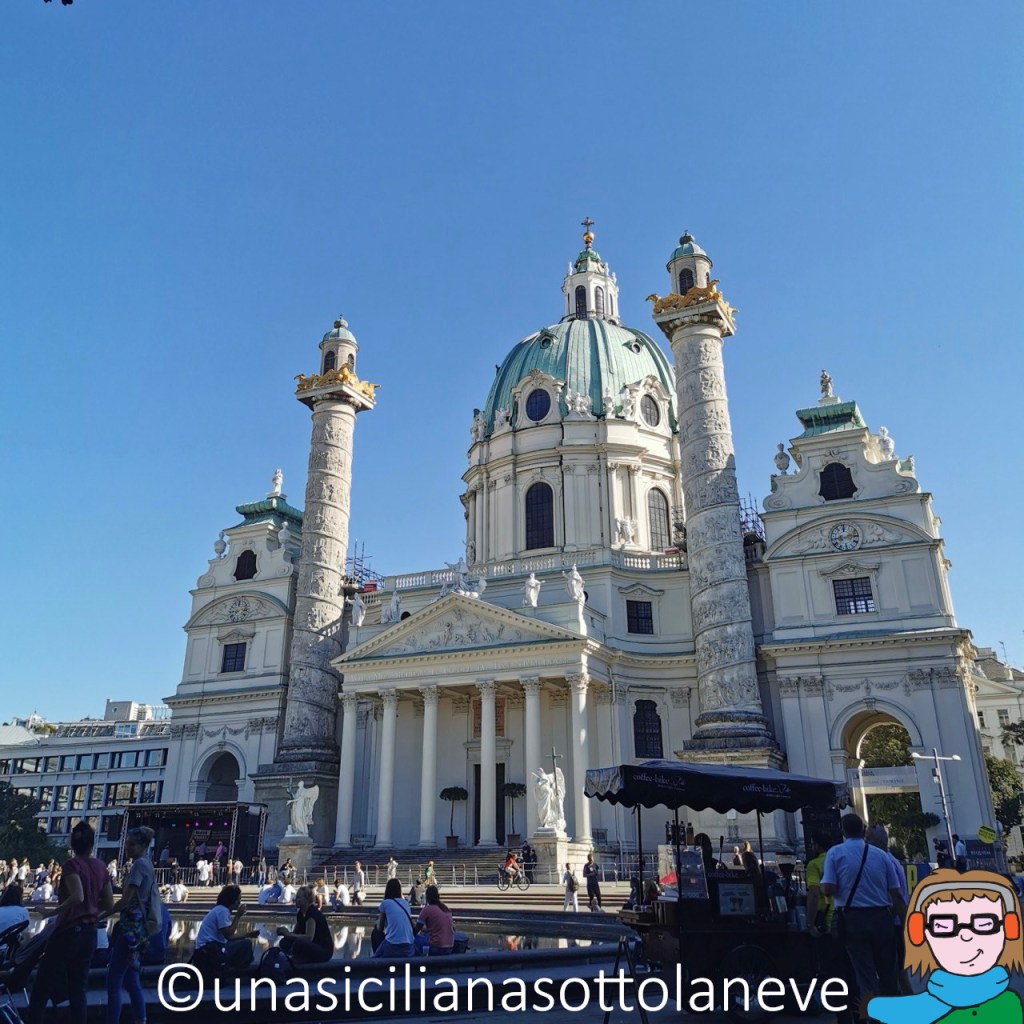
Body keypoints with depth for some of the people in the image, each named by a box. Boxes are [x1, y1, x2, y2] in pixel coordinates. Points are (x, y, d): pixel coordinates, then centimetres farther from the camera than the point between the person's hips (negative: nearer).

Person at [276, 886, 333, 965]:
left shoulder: (313, 913, -20)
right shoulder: (300, 914, 6)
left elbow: (309, 937, -30)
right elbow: (295, 933, 9)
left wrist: (289, 934, -30)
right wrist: (285, 932, -12)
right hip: (312, 946, 9)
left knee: (299, 943, -33)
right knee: (285, 942, -5)